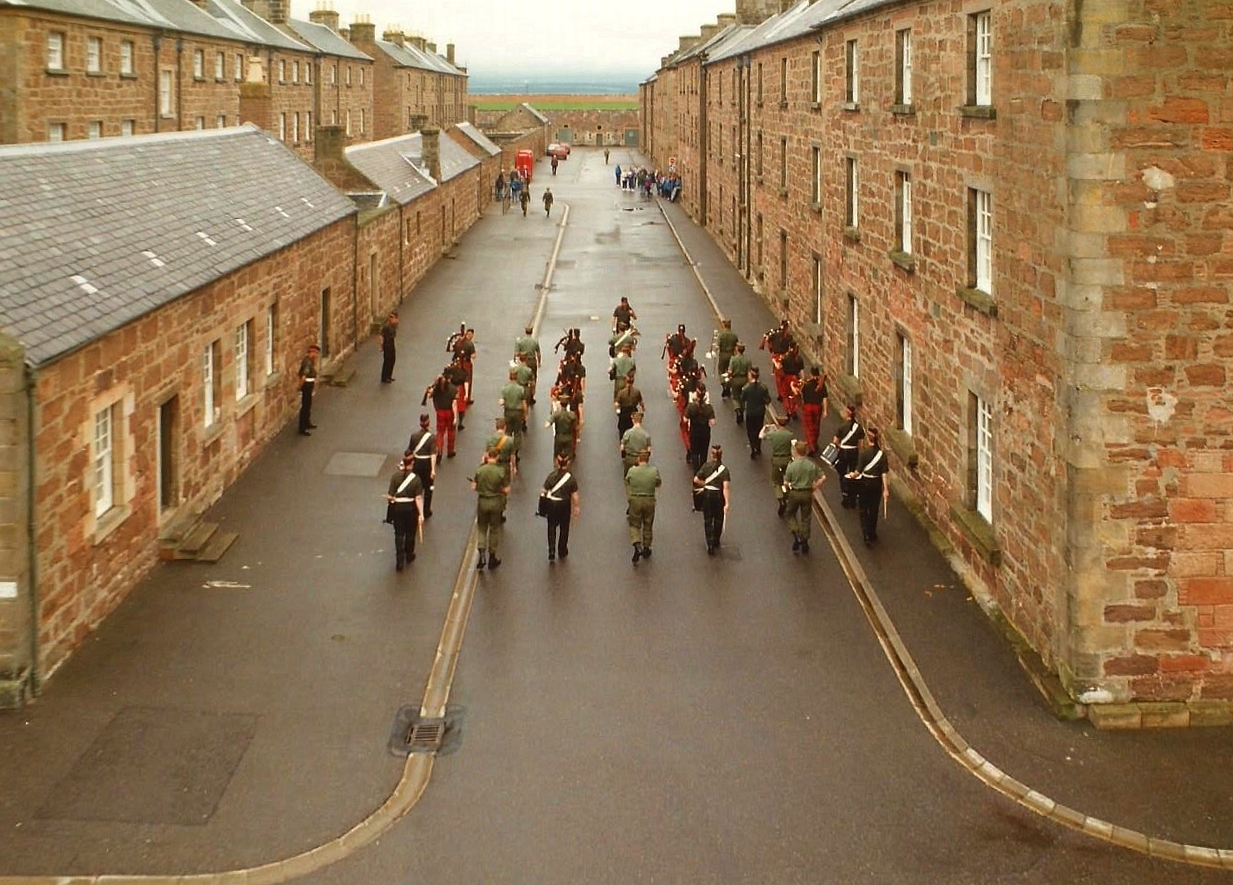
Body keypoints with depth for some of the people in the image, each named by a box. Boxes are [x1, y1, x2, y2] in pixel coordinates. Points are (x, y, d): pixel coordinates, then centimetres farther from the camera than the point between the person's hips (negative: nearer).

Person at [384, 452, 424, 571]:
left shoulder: (395, 476, -14)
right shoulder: (416, 478, -16)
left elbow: (390, 496, -13)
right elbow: (418, 498, -17)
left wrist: (389, 500, 11)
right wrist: (421, 514, -13)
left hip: (397, 508, 0)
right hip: (411, 508, 0)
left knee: (399, 534, 11)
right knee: (410, 533, 20)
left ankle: (399, 560, 6)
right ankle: (409, 555, 39)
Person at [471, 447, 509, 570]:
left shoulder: (479, 470, -11)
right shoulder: (501, 471, -14)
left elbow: (473, 487, -5)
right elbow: (506, 490, -9)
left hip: (482, 502, 1)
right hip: (496, 502, -1)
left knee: (482, 528, 15)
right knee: (494, 530, 13)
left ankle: (482, 555, -1)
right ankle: (492, 558, 21)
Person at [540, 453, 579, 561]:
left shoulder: (551, 476, -12)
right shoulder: (571, 478, -14)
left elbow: (544, 491, -7)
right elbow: (574, 495, -9)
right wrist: (576, 507, 4)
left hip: (552, 503, 1)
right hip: (564, 505, 0)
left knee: (552, 527, 14)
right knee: (564, 528, 17)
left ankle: (551, 552, 5)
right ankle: (562, 552, 29)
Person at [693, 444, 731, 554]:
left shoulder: (706, 466, -9)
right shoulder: (724, 469, -12)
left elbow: (696, 480, -9)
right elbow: (725, 487, -19)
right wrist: (727, 503, -21)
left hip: (707, 494, 0)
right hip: (719, 495, 0)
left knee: (707, 521, 9)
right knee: (718, 519, 20)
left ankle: (710, 545, 2)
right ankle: (716, 542, 34)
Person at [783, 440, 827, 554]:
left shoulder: (791, 466, -14)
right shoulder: (812, 464, -7)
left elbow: (786, 483, -13)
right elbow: (823, 478, -8)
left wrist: (787, 489, 9)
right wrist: (814, 487, 4)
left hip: (794, 493, -2)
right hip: (807, 493, 2)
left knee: (791, 514, 21)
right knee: (806, 518, 15)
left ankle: (796, 535, 3)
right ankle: (804, 542, 21)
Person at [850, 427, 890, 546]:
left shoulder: (864, 453, -17)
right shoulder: (882, 454, -7)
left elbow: (859, 471, -16)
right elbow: (885, 473, -8)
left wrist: (852, 475, 6)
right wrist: (886, 489, -6)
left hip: (865, 483, -3)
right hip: (877, 484, 3)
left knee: (864, 511, 7)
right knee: (874, 510, 19)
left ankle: (867, 536, -3)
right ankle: (872, 534, 33)